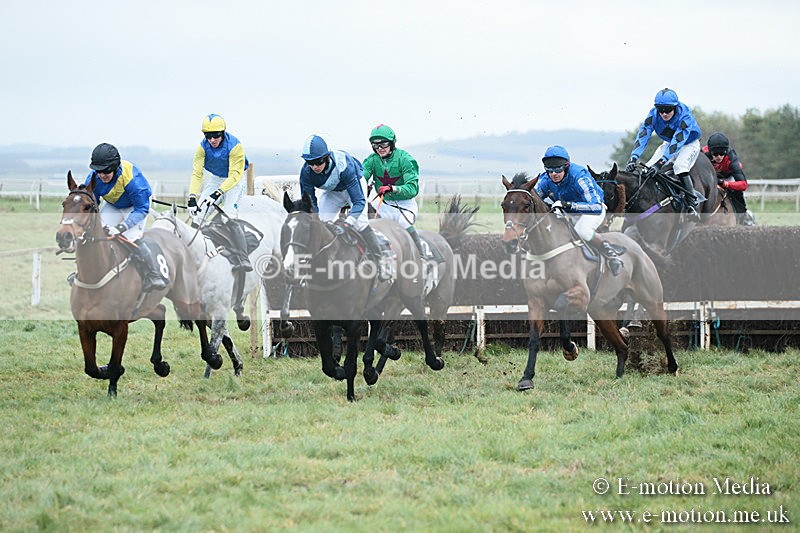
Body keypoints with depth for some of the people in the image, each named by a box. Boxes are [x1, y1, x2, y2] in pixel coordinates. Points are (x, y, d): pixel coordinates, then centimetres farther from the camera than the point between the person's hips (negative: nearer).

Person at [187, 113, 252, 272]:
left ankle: (242, 260, -22)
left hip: (234, 180, -4)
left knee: (230, 218, -22)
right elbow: (197, 173, -17)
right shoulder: (202, 147, -15)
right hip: (213, 179, 4)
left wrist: (217, 193, -39)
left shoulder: (235, 146, -27)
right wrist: (192, 198, -29)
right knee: (198, 214, -9)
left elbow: (234, 176, -29)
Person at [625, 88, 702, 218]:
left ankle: (691, 204, -31)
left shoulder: (685, 117, -36)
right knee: (648, 168, -13)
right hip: (668, 143, 5)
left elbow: (676, 143, -45)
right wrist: (633, 158, -44)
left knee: (680, 166, -33)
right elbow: (642, 136, -29)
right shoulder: (654, 114, -23)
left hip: (689, 143, -5)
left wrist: (660, 163, -55)